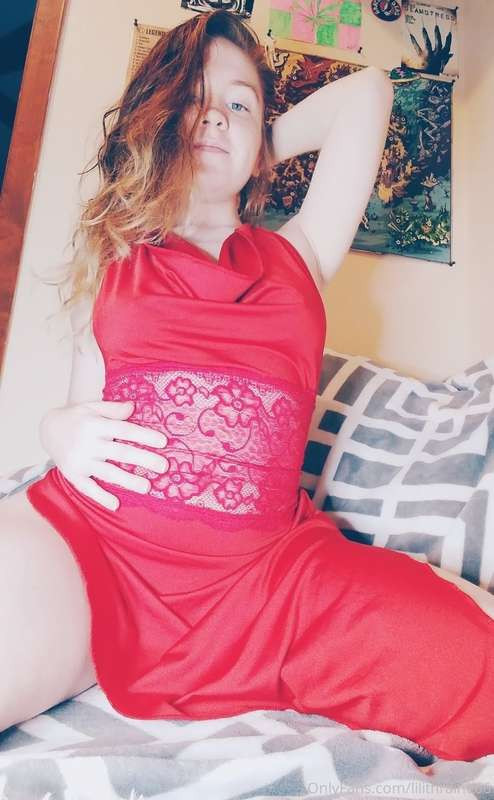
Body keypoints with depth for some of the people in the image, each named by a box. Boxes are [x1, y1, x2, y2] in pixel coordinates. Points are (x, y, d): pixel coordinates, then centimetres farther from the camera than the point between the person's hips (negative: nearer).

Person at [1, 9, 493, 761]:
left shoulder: (296, 258, 15)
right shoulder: (109, 263, 17)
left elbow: (367, 89, 23)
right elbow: (80, 406, 18)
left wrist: (260, 153, 26)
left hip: (266, 568, 1)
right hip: (89, 542, 1)